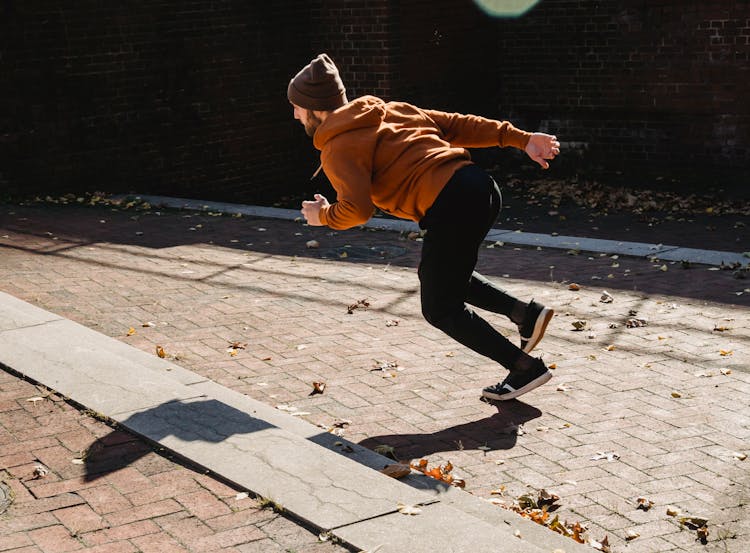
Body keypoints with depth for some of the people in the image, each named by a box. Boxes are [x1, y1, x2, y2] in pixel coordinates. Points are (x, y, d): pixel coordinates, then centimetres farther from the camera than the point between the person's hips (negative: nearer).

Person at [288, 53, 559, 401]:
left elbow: (357, 210, -15)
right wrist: (520, 138, 16)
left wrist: (324, 216, 7)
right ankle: (525, 312, 18)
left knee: (440, 309, 10)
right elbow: (456, 124, 18)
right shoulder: (386, 110, 22)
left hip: (450, 209, -9)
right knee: (443, 276, 30)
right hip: (482, 188, 9)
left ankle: (525, 368, 12)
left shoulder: (338, 148, -1)